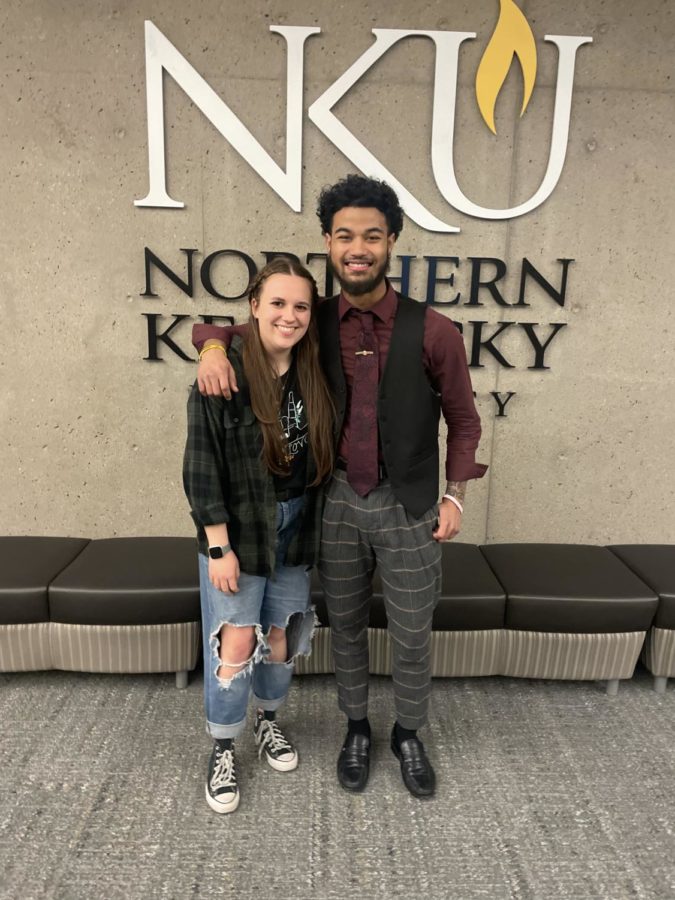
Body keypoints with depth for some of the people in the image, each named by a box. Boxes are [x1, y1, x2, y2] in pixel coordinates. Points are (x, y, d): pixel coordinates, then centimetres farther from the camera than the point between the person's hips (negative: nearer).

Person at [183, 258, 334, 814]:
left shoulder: (315, 377, -1)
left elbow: (324, 457, 4)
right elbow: (202, 467, -14)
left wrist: (317, 527, 2)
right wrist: (219, 547, -15)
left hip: (296, 528, 4)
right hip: (239, 528, -4)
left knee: (281, 635, 16)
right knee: (236, 642, 2)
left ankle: (268, 719, 42)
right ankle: (223, 751, 26)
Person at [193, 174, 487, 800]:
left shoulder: (431, 332, -9)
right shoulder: (314, 325, -4)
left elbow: (463, 419, 2)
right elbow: (219, 324, 7)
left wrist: (454, 495, -2)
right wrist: (214, 348, -16)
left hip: (408, 506, -1)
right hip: (337, 501, 2)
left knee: (411, 636, 13)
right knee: (345, 626, 18)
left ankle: (408, 735, 41)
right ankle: (356, 729, 43)